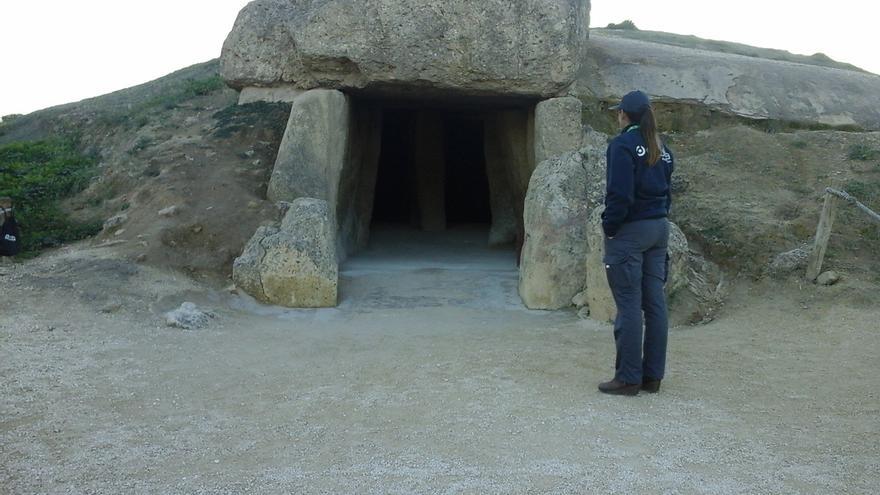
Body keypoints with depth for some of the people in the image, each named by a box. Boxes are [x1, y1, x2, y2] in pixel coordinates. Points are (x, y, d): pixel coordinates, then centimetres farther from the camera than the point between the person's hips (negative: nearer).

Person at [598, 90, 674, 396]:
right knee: (655, 303, 8)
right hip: (659, 229, 7)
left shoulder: (623, 144, -10)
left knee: (628, 306, -4)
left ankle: (628, 378, 1)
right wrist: (659, 217, 17)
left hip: (629, 232, -7)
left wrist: (609, 226, -8)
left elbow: (620, 194, -17)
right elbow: (666, 191, 15)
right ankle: (652, 376, 14)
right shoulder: (661, 149, 13)